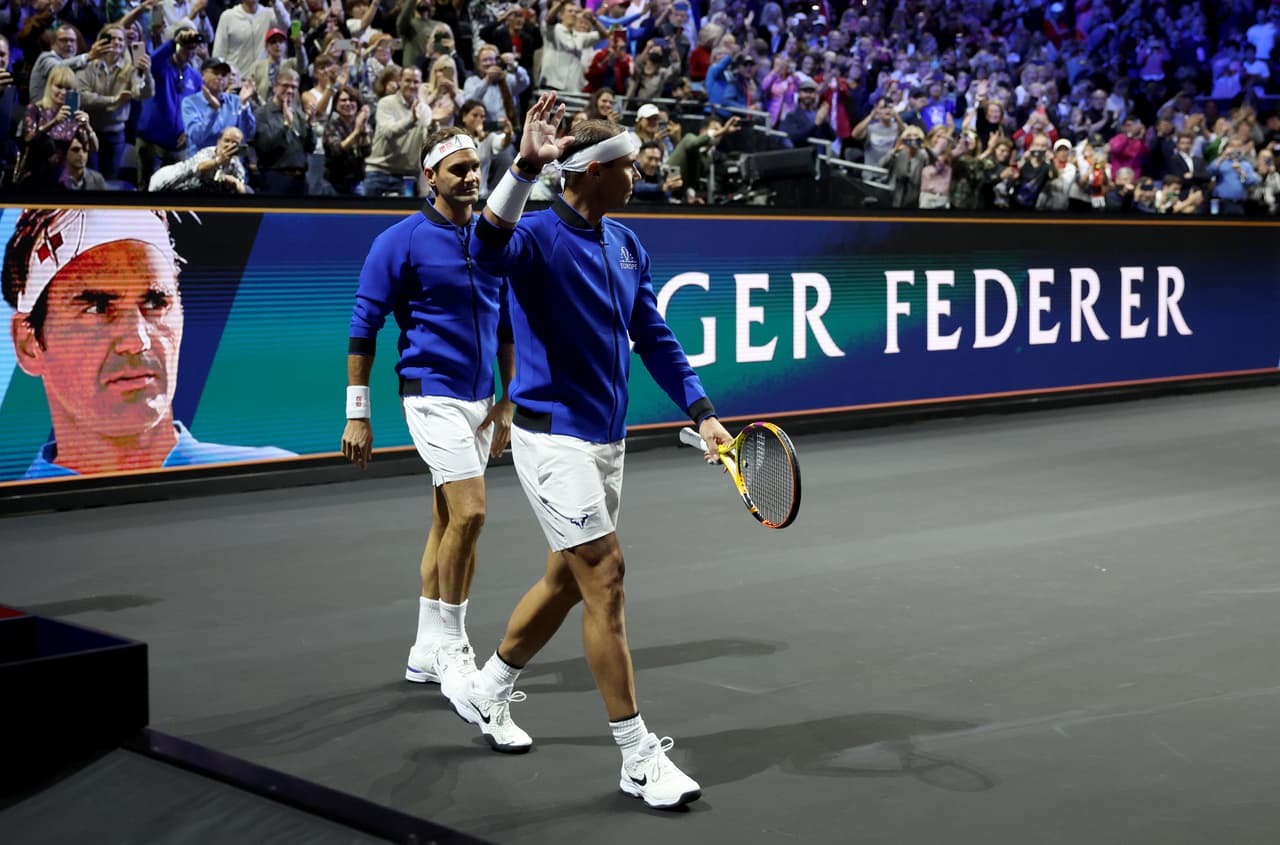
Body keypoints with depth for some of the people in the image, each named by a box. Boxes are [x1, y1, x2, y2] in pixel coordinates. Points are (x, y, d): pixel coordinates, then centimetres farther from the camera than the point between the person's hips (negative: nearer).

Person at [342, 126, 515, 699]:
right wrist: (357, 414, -10)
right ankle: (450, 648, -2)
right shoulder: (400, 242, -7)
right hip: (433, 394, -6)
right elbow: (363, 329, -7)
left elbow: (506, 326, 16)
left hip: (480, 400, 6)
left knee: (448, 521, 10)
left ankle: (427, 652, 19)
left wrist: (507, 402, 10)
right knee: (469, 512, -15)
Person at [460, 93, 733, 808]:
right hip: (552, 434, -8)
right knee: (605, 576, -10)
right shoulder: (540, 236, -14)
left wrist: (701, 411, 5)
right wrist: (528, 163, -49)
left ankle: (488, 692, 38)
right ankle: (639, 757, -3)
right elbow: (490, 247, -38)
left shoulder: (627, 245, 9)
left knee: (568, 579, 17)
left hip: (606, 439, 8)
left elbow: (654, 336, 14)